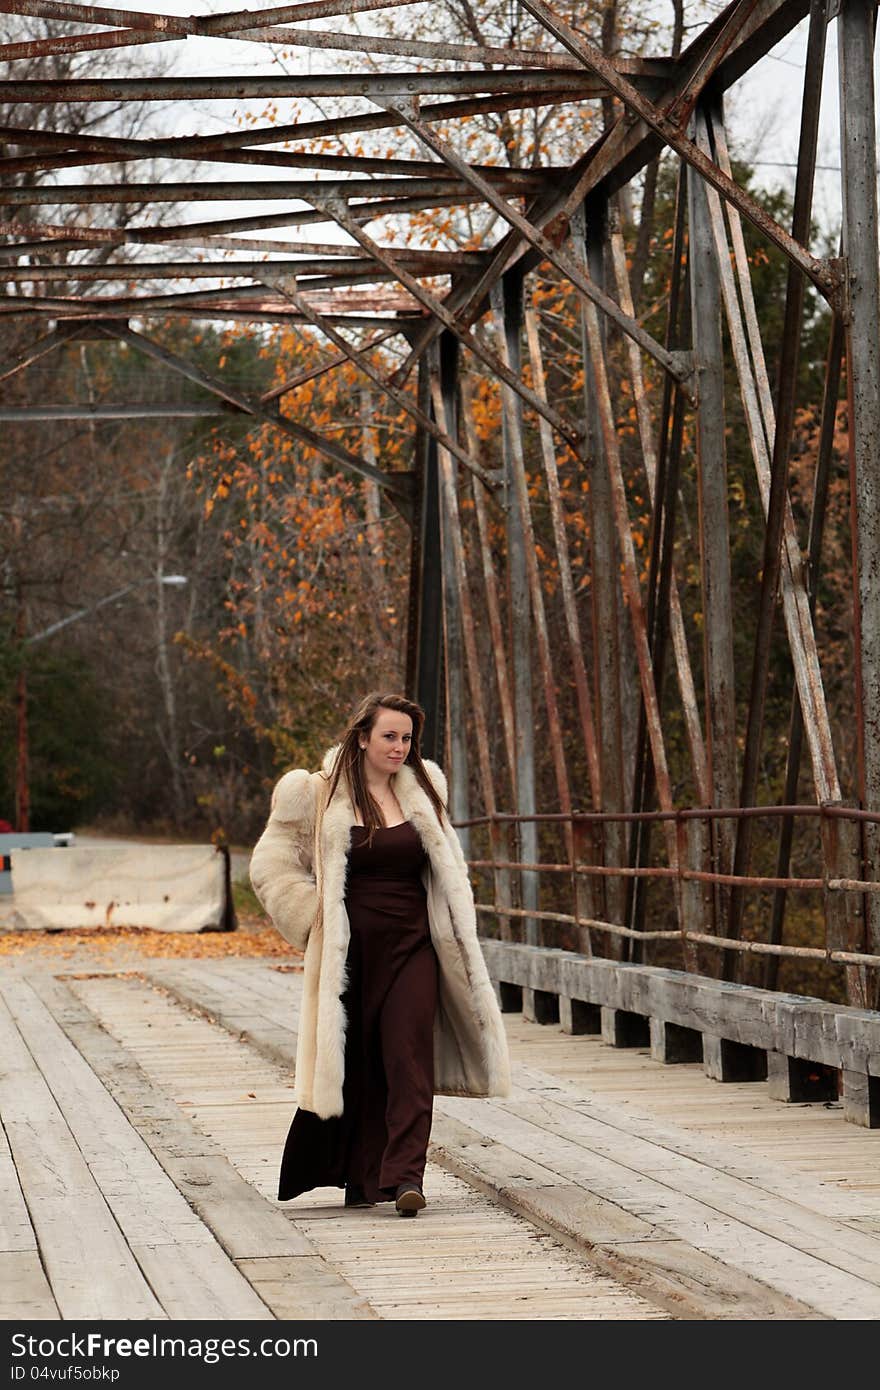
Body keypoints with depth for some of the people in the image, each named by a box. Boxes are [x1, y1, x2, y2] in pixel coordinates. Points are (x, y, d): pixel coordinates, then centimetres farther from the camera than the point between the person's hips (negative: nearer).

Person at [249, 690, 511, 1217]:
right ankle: (360, 1178, 21)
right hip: (350, 950, -2)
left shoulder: (422, 791, 11)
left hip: (412, 946, 2)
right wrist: (318, 919, -4)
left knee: (409, 1058, -11)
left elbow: (446, 869, 25)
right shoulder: (319, 796, 0)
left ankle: (404, 1176, -16)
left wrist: (456, 932, 15)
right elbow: (273, 866, 2)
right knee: (354, 1065, 5)